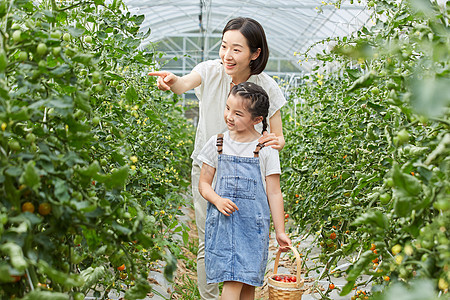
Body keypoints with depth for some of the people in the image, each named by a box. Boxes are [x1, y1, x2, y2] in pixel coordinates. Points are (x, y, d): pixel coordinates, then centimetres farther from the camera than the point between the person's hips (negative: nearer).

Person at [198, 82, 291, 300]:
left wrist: (280, 231, 1)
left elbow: (274, 192, 1)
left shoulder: (265, 149, -3)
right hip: (222, 222, 1)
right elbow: (204, 183, 9)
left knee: (247, 282, 0)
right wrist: (217, 200, -12)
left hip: (253, 225, -1)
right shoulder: (217, 144, 4)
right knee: (232, 282, -4)